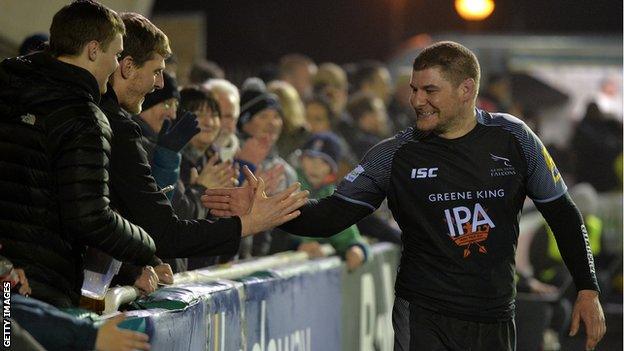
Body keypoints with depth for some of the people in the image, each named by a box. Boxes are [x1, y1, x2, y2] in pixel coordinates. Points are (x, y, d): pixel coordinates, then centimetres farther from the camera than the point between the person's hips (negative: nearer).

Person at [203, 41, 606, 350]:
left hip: (496, 318, 2)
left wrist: (588, 289, 2)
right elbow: (331, 216, -6)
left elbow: (563, 214, 8)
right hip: (424, 317, -1)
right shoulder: (396, 155, -3)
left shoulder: (514, 139, 0)